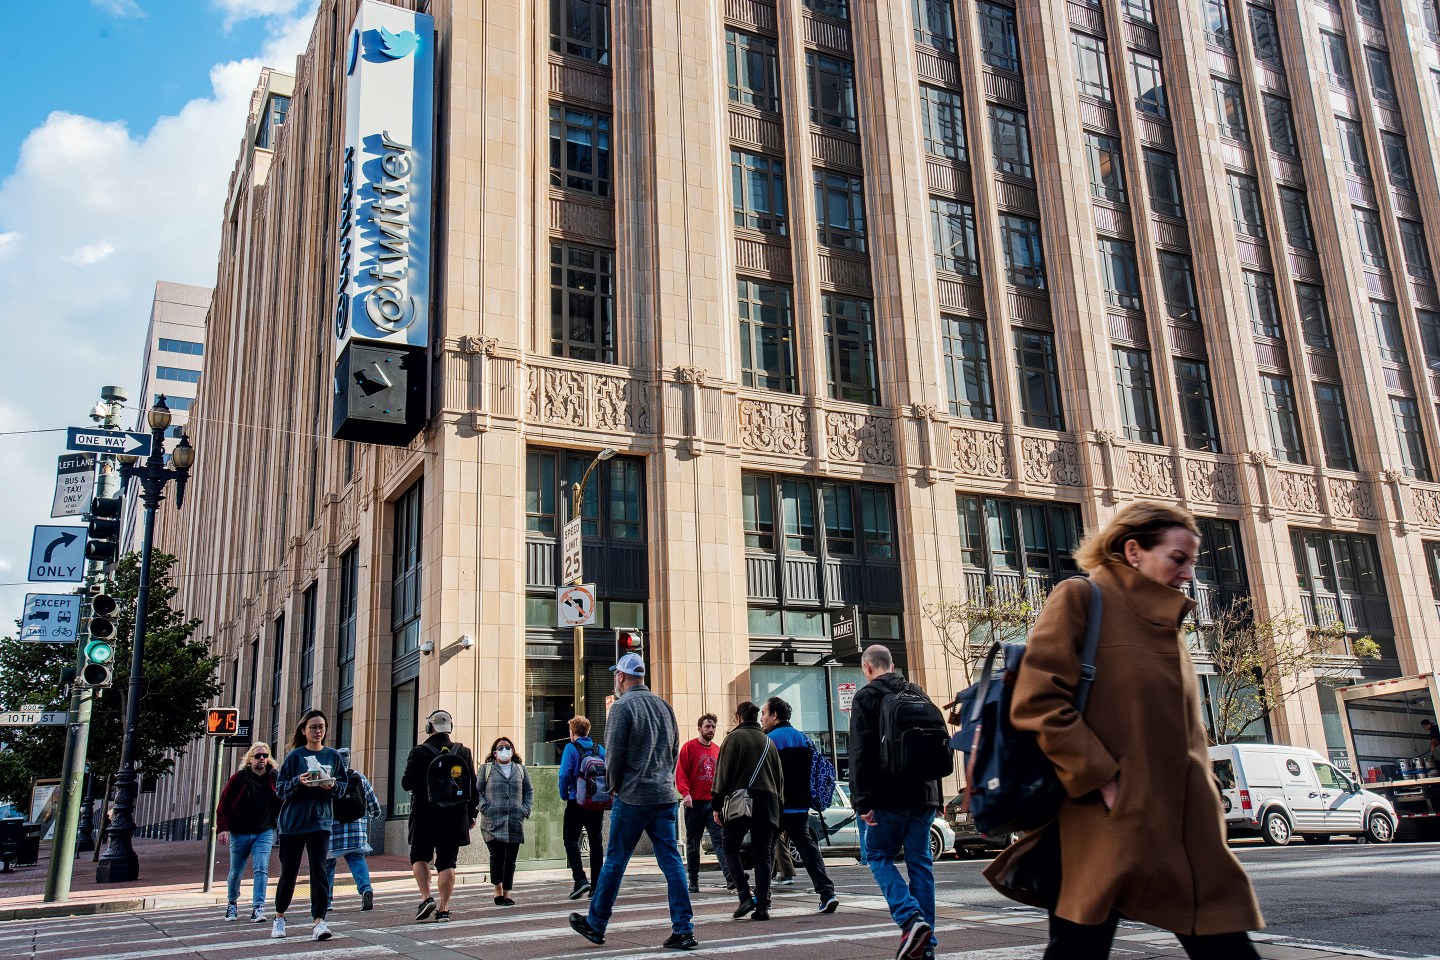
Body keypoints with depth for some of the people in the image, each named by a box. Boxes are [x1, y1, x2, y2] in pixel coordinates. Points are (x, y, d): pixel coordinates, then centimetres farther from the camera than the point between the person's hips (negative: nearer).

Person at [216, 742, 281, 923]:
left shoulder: (275, 778, -1)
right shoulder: (239, 778, -4)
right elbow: (223, 804, -4)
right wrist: (223, 828, -12)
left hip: (264, 833, 0)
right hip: (239, 833, 0)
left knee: (261, 870, -12)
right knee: (235, 872, 13)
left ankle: (258, 908, -10)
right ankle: (232, 903, 36)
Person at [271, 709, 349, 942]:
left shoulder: (333, 755, 5)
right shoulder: (295, 756, -1)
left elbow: (345, 783, 10)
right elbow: (280, 788, -1)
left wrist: (333, 786, -11)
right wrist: (299, 782, -20)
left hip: (320, 821, 0)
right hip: (292, 822, 0)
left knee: (319, 870, -10)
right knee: (289, 872, 8)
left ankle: (319, 921, -12)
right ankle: (279, 917, 28)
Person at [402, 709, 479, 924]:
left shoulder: (419, 752, -8)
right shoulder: (464, 753, 2)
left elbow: (406, 783, -7)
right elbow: (473, 787, 6)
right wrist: (472, 814, 15)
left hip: (425, 817, -2)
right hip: (454, 818, 2)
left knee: (419, 857, 16)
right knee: (447, 862, 7)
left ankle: (426, 898, 0)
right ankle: (444, 909, 4)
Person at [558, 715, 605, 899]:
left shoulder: (571, 748, -4)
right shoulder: (600, 749, 7)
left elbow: (564, 775, -13)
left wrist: (564, 796, 1)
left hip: (576, 802, -4)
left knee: (571, 840, 4)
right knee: (596, 842, 9)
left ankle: (580, 879, -12)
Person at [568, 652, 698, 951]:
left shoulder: (622, 706, -8)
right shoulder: (664, 706, 12)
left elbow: (614, 752, -11)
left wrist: (614, 785, 4)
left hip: (632, 797, -6)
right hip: (665, 795, 6)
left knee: (615, 861, 5)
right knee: (671, 861, 4)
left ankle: (595, 924, 18)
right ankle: (684, 930, 1)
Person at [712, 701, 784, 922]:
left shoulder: (734, 737, 1)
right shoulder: (768, 741, 17)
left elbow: (723, 773, -5)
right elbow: (780, 777, 18)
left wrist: (717, 806, -2)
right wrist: (777, 805, 20)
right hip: (767, 802, 4)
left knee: (730, 848, 9)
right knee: (762, 854, 7)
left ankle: (745, 896, -5)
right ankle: (762, 906, 0)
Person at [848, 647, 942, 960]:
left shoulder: (866, 697, -4)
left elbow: (860, 753, -13)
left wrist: (862, 800, -14)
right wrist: (936, 797, 22)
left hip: (887, 796, -5)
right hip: (923, 794, 6)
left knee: (878, 857, 6)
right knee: (920, 863, 8)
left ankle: (911, 920, -13)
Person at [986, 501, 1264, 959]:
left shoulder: (1169, 622, 19)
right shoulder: (1080, 599, -5)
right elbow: (1037, 702, -14)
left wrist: (1203, 797, 14)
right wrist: (1099, 778, -16)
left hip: (1182, 821, 8)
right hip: (1105, 827, -7)